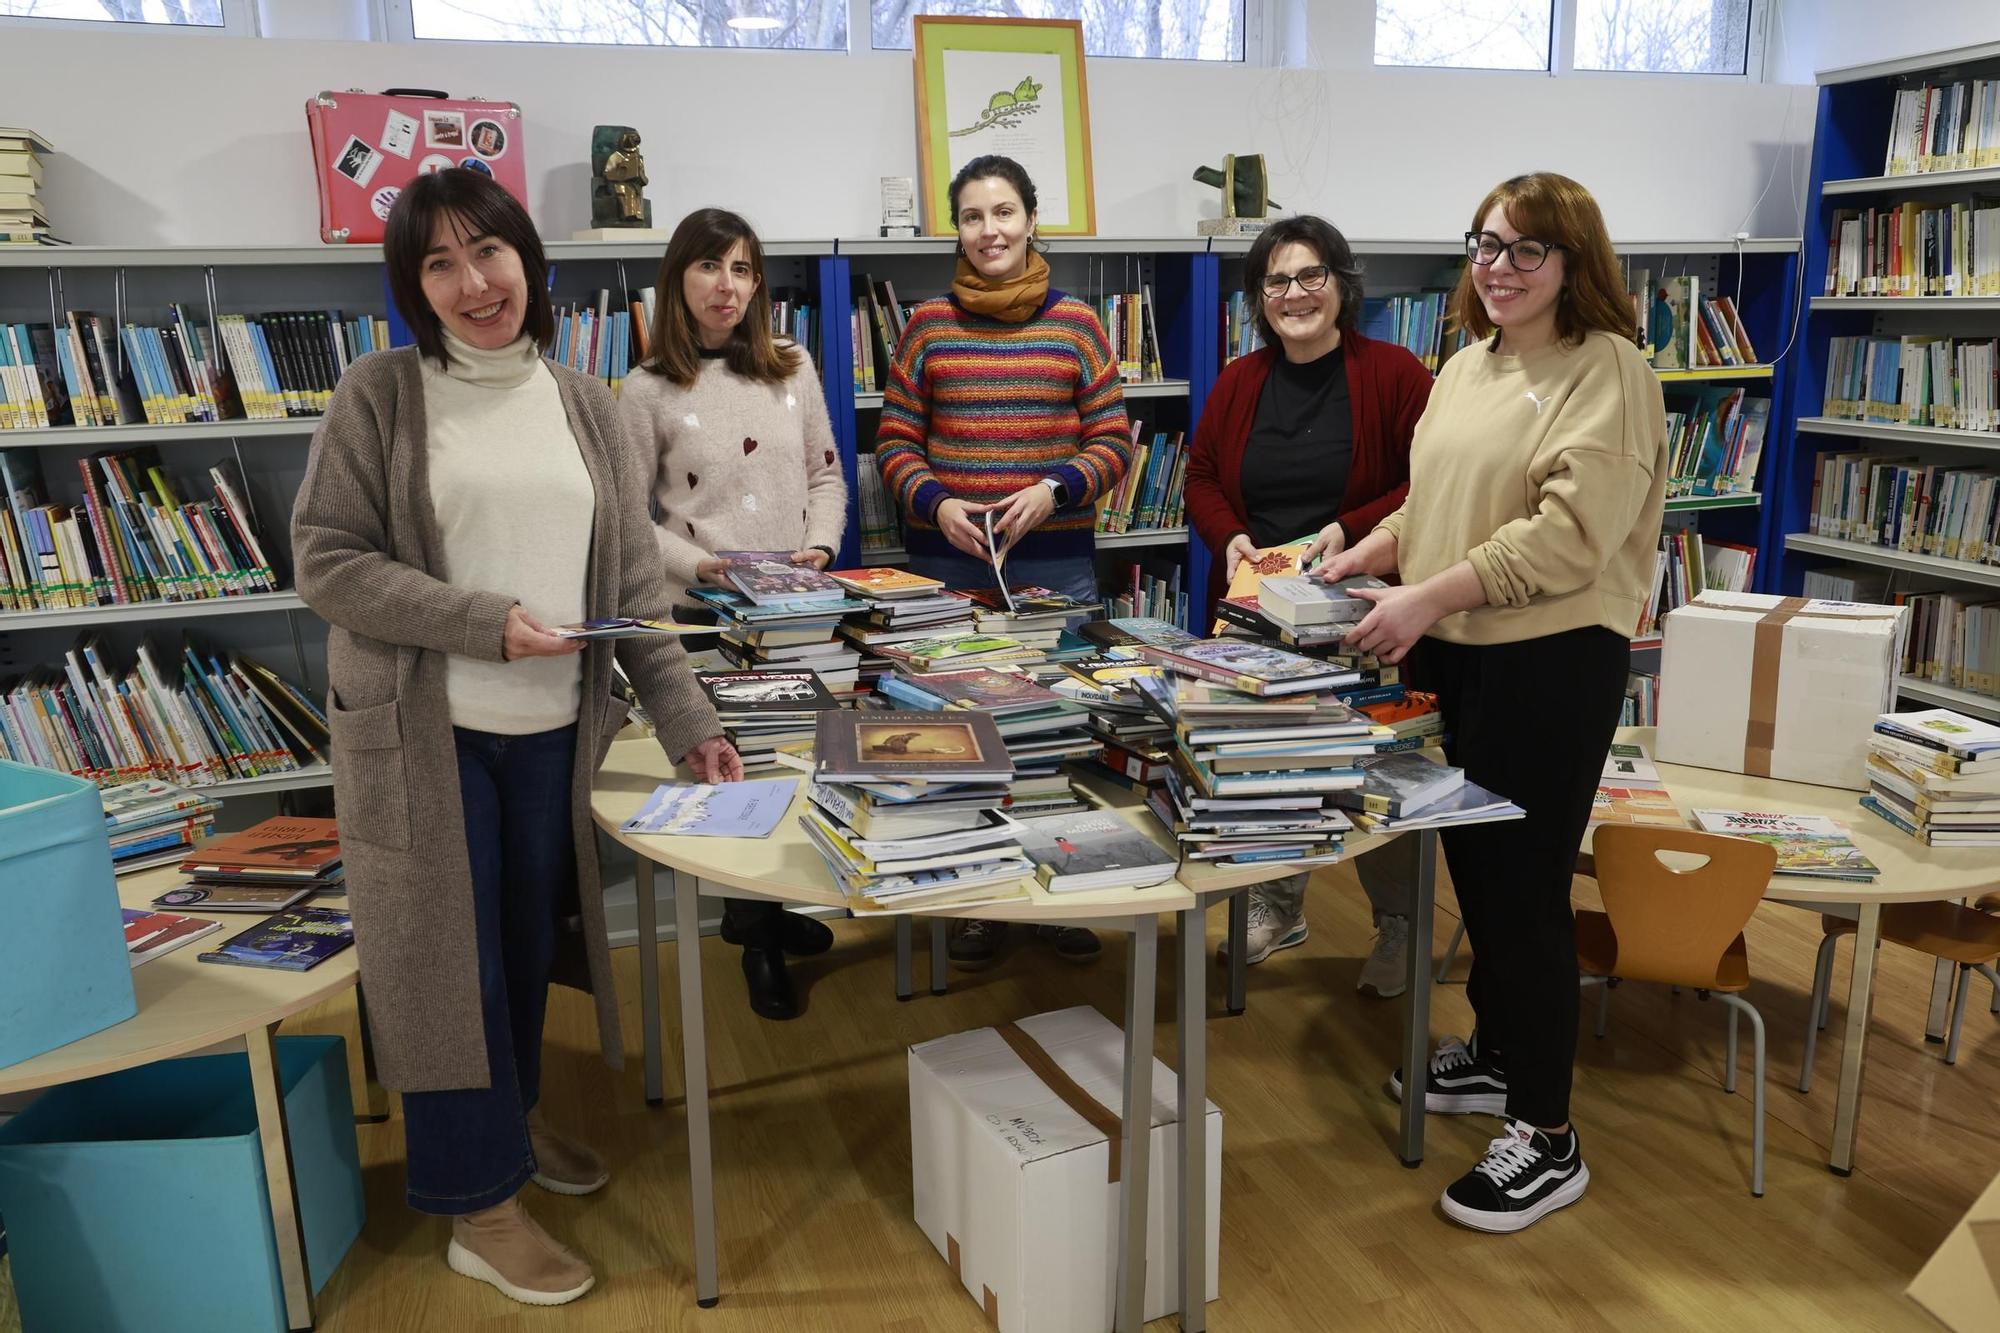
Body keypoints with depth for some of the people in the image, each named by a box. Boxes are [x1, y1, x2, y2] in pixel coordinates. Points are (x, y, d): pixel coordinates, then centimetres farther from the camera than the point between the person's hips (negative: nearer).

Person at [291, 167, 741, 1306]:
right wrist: (484, 624, -18)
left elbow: (635, 582, 5)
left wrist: (689, 721, -2)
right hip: (422, 729, -4)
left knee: (530, 943, 16)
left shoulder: (584, 406, 6)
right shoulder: (382, 394, -4)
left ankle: (512, 1117, 41)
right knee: (449, 954, 5)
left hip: (552, 729, 4)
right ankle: (480, 1201, 21)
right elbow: (327, 561, -7)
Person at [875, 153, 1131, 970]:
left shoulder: (1075, 323, 5)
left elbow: (1112, 442, 5)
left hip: (1057, 562, 0)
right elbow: (894, 443, 8)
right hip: (945, 563, 1)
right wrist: (936, 503, -10)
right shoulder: (928, 324, 7)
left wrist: (1054, 491, -12)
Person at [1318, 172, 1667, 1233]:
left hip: (1550, 663, -8)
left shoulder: (1607, 371, -11)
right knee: (1472, 865, 18)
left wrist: (1429, 597, -24)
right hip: (1453, 659, 8)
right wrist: (1366, 553, 5)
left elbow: (1569, 532, -22)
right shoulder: (1466, 368, 14)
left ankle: (1546, 1137, 12)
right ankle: (1497, 1049, 39)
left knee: (1524, 887, -2)